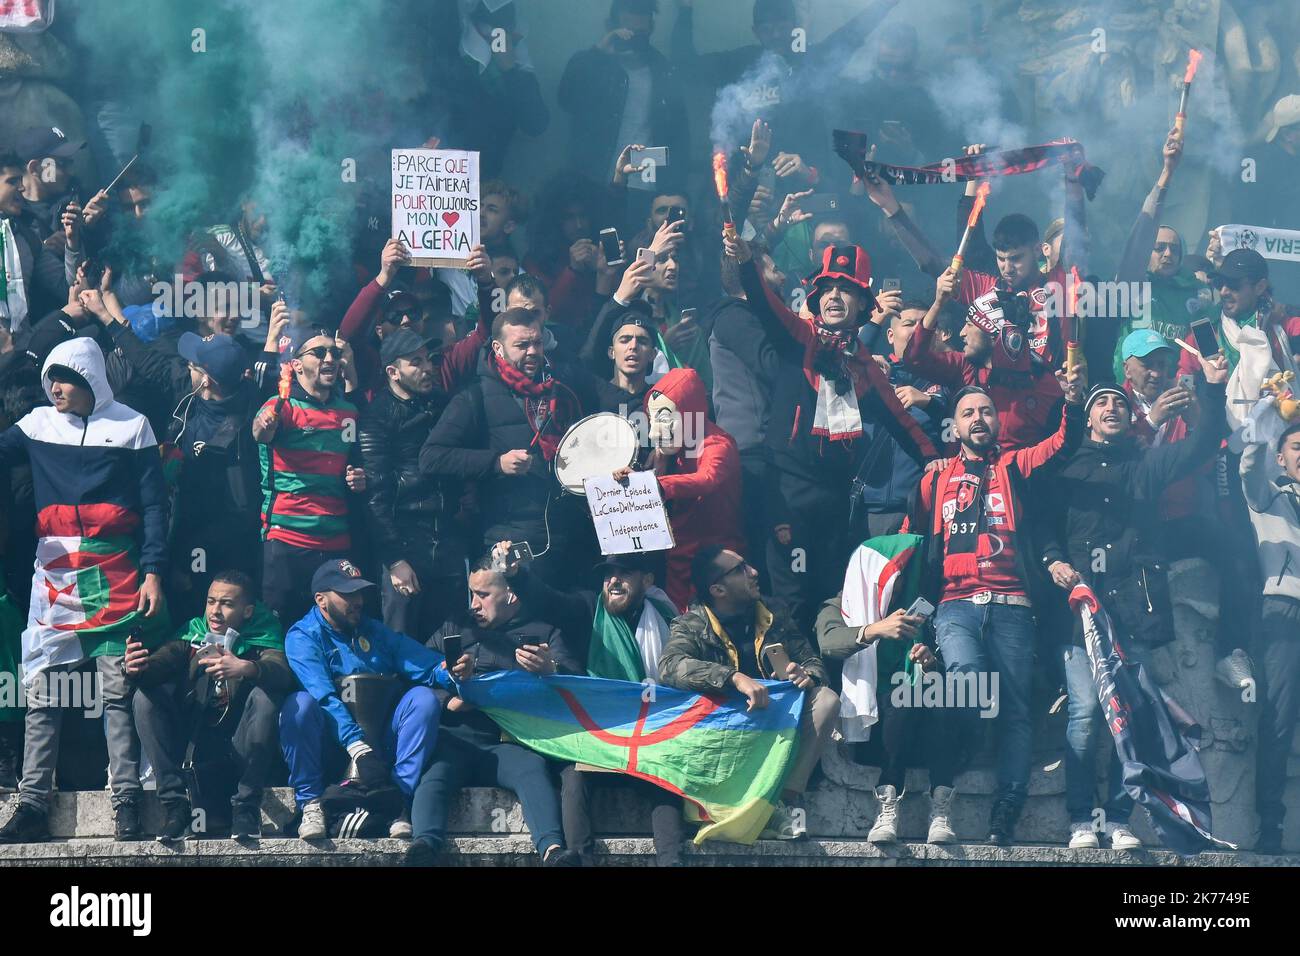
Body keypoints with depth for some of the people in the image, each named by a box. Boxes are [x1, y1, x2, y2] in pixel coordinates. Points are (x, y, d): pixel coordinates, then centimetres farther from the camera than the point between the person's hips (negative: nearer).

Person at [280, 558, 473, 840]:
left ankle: (399, 801, -27)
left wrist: (452, 671, -25)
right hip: (333, 742, -4)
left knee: (423, 698, -19)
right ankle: (310, 806, -26)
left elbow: (426, 664, 1)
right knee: (300, 703, -31)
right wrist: (356, 746, -36)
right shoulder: (302, 637, -4)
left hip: (380, 741, 4)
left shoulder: (375, 631, 14)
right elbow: (323, 694, -21)